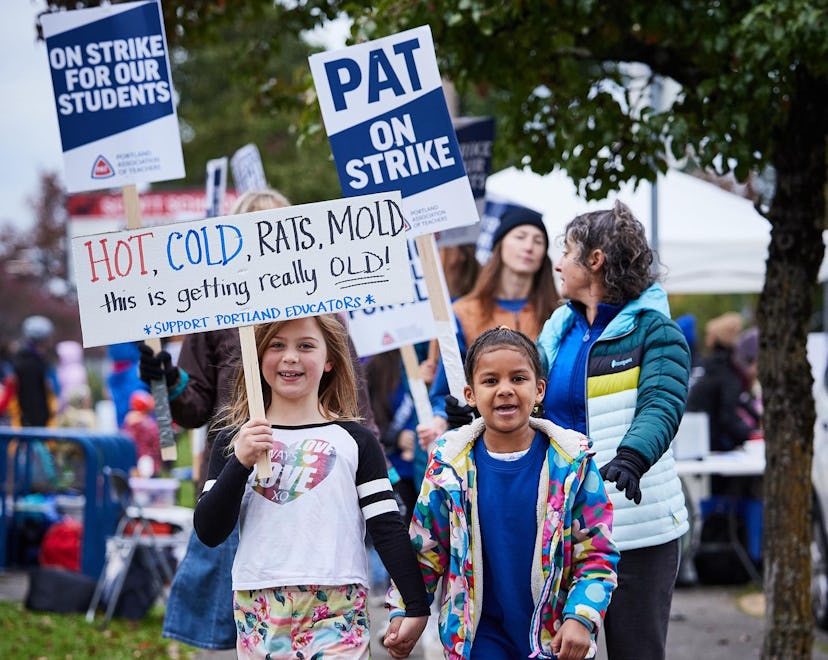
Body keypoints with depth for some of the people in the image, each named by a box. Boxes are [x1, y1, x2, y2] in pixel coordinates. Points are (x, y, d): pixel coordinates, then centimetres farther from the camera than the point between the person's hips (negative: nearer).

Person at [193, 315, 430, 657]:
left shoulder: (355, 441, 6)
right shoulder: (234, 441, 9)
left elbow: (388, 528, 3)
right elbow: (209, 532, 2)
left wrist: (416, 605, -3)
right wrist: (240, 463, -10)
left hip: (338, 615, -2)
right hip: (258, 613, 2)